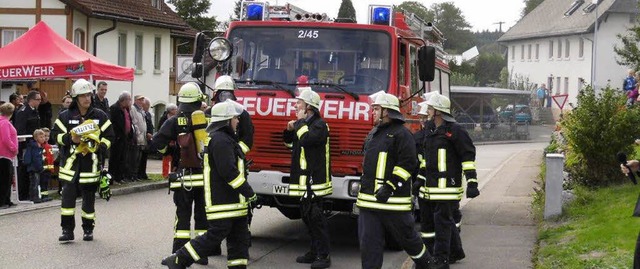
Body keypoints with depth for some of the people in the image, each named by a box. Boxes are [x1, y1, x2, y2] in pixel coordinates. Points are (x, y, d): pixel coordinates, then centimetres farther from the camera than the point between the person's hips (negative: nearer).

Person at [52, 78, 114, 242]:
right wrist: (70, 139, -14)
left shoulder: (100, 116, 4)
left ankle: (88, 229, 20)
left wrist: (98, 147, -10)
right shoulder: (65, 116, 2)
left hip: (91, 163, 1)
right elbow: (56, 134, 3)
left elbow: (109, 136, 6)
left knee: (89, 198, 8)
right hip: (70, 162, -1)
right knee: (68, 195, -6)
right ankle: (67, 230, 1)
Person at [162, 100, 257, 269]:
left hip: (233, 202, 10)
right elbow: (228, 171, -24)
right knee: (214, 237, -7)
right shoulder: (221, 140, -16)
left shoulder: (225, 138, 18)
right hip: (223, 203, -10)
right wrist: (249, 193, -19)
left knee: (240, 238, 8)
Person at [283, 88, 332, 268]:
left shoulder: (319, 124, -11)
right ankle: (314, 252, 21)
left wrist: (300, 122, -13)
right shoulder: (305, 123, 18)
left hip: (315, 179, -10)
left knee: (315, 216, -11)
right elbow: (289, 142, 27)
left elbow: (307, 139, -27)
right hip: (303, 179, 10)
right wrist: (290, 129, 7)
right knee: (307, 216, 13)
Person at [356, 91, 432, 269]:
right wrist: (363, 188, 21)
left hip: (393, 200, -7)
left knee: (405, 235, 8)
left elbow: (407, 163, -17)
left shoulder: (401, 134, -10)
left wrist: (389, 187, -22)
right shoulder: (373, 134, 17)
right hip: (369, 199, 7)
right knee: (368, 241, 2)